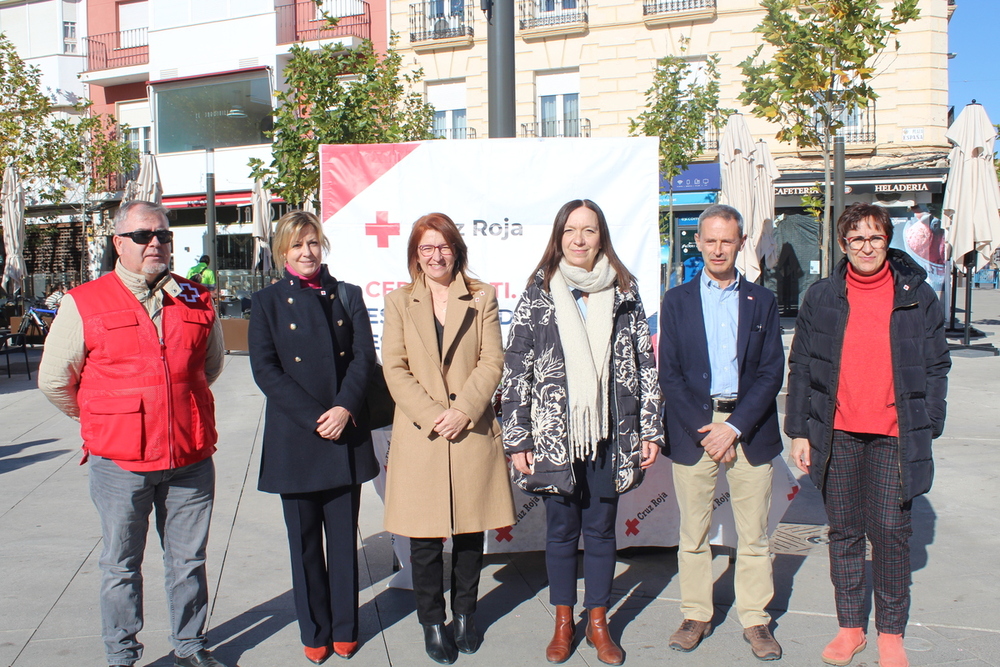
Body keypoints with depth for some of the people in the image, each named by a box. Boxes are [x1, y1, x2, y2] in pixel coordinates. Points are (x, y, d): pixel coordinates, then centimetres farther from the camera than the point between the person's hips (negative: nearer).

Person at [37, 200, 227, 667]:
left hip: (190, 459, 2)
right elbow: (54, 380, 5)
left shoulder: (196, 302, 4)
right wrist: (102, 420, 14)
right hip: (120, 462, -2)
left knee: (188, 560, 14)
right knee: (121, 565, 12)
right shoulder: (84, 304, -3)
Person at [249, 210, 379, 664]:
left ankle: (344, 629, 23)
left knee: (344, 537, 9)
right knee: (305, 542, 8)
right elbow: (265, 370, -5)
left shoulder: (347, 296, 9)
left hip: (346, 434, 1)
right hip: (294, 439, -1)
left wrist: (345, 408, -15)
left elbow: (364, 356, 1)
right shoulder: (267, 302, 4)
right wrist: (314, 417, -13)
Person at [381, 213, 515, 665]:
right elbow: (394, 369, 0)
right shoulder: (399, 302, 7)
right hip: (419, 436, 0)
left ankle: (465, 614, 29)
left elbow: (492, 362, 0)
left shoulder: (482, 297, 7)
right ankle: (432, 623, 21)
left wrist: (463, 411, -13)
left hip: (472, 432, 1)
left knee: (471, 531, 10)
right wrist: (431, 416, -12)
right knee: (425, 538, 4)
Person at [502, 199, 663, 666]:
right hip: (554, 435, -1)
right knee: (561, 528, 11)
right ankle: (563, 623, 27)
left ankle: (598, 623, 27)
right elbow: (516, 370, -1)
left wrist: (650, 429, 2)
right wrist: (517, 439, -5)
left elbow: (645, 364, 6)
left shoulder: (624, 294, 4)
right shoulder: (537, 296, 0)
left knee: (601, 528, 11)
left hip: (608, 434, 1)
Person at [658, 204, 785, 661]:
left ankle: (755, 619, 21)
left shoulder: (761, 301, 7)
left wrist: (734, 427, -11)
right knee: (693, 533, 8)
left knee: (753, 535, 7)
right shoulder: (677, 300, 7)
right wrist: (702, 431, -9)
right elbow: (668, 373, 1)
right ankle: (696, 615, 23)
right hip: (692, 430, 0)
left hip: (749, 430, 0)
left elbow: (772, 372, 0)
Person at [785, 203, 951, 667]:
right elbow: (800, 366, 5)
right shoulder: (821, 297, 4)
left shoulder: (918, 297, 3)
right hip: (837, 435, 1)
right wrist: (799, 430, 1)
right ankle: (850, 626, 24)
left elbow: (936, 368, 5)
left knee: (891, 532, 1)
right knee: (844, 532, 10)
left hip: (894, 436, -1)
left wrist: (926, 429, -2)